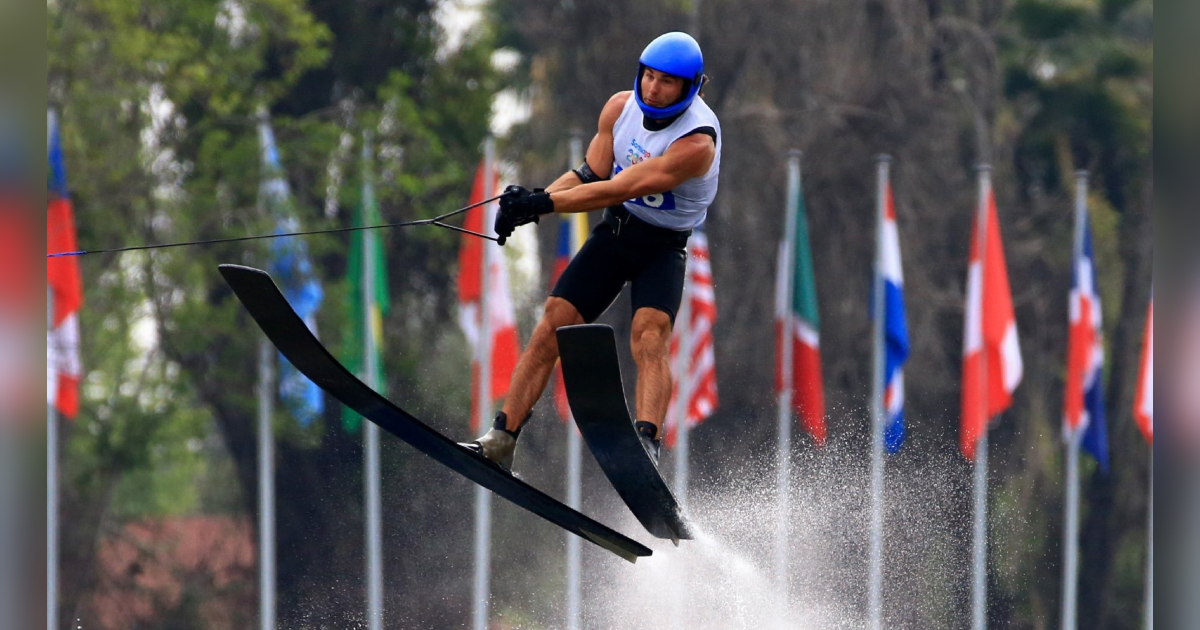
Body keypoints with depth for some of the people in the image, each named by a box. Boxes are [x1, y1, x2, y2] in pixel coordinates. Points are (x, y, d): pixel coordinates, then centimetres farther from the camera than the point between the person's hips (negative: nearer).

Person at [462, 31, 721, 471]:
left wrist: (543, 203, -34)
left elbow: (618, 190, -32)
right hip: (614, 232, 5)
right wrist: (533, 200, -17)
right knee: (553, 325, -4)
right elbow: (592, 176, 0)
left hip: (663, 246, -5)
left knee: (650, 334, -29)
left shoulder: (697, 141, -27)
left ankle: (646, 445, -43)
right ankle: (500, 443, -1)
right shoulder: (621, 107, -6)